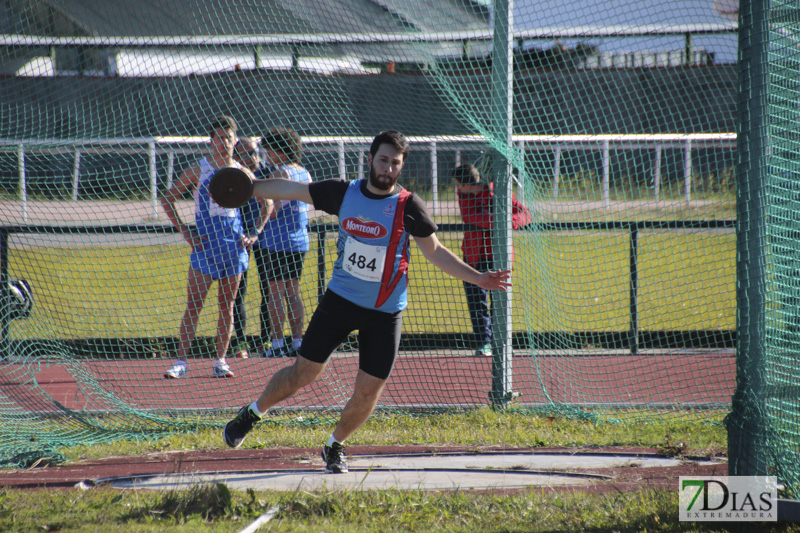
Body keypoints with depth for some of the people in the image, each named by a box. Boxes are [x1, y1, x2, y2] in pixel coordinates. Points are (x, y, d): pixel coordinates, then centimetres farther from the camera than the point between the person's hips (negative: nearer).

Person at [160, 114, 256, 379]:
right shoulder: (198, 170, 0)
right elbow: (167, 199, 2)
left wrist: (255, 234, 7)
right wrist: (183, 230, -6)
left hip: (234, 245, 3)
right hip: (205, 245, -3)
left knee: (227, 305, 5)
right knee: (193, 305, -5)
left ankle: (220, 361, 10)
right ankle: (181, 361, -4)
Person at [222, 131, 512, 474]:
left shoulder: (408, 206, -7)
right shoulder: (343, 193, -2)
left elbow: (435, 252, 2)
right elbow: (290, 190, 8)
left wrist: (478, 278, -6)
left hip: (384, 313, 0)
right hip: (340, 299, 0)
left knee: (368, 391, -2)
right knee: (304, 372, 1)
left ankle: (335, 446, 23)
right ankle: (252, 414, 26)